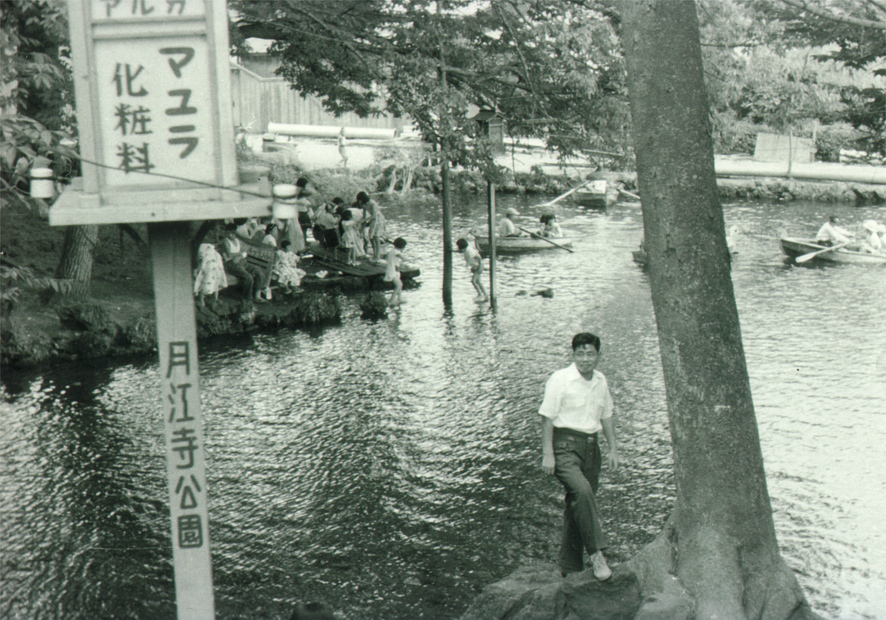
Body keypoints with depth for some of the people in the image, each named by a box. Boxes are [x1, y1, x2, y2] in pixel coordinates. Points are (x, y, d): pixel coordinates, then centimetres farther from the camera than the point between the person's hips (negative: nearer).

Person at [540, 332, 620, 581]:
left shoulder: (601, 381, 11)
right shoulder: (560, 379, -8)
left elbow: (606, 416, 22)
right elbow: (547, 418, -8)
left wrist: (613, 448, 19)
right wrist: (547, 454, -13)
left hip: (590, 446, 6)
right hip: (565, 446, -6)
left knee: (578, 504, 7)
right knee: (581, 490, -29)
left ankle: (569, 566, 17)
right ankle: (596, 553, -23)